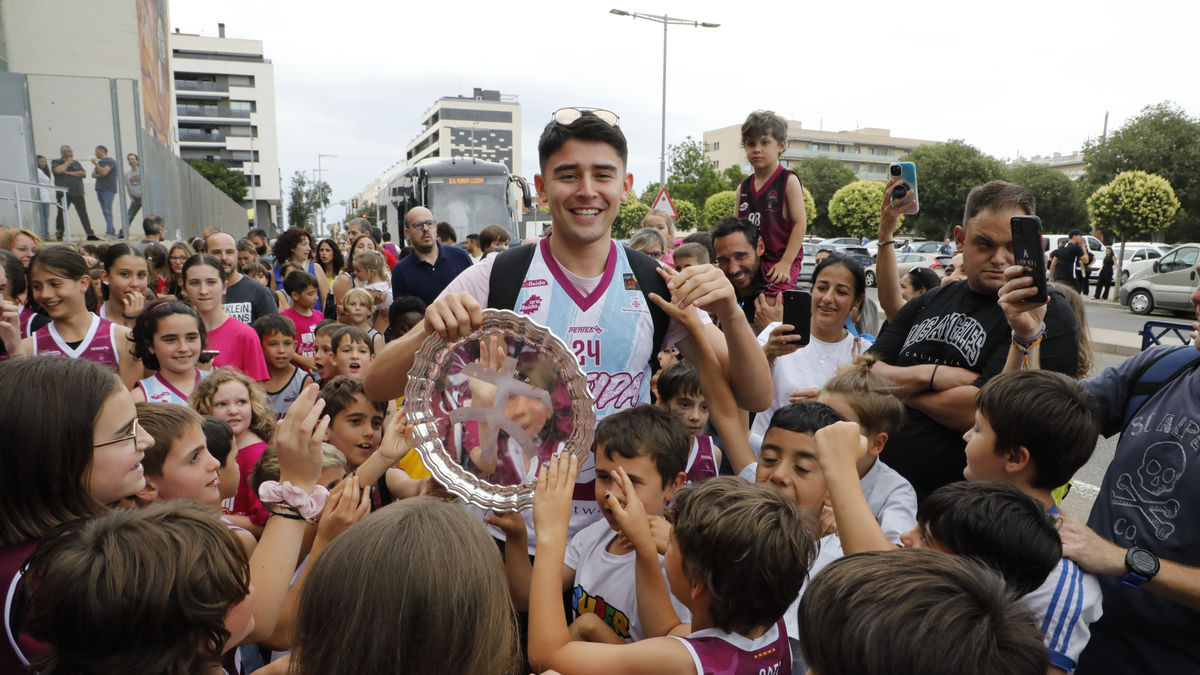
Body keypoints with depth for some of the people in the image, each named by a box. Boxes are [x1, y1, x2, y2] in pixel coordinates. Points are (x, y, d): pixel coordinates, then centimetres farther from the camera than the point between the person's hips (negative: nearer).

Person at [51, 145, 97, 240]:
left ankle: (90, 234, -2)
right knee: (62, 214, -1)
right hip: (63, 192, -3)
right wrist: (67, 162, -1)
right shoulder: (56, 162, 8)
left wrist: (69, 173, -4)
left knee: (83, 214, 0)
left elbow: (83, 173, 3)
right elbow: (58, 170, -14)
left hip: (78, 192, 3)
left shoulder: (76, 163, 18)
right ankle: (59, 235, 7)